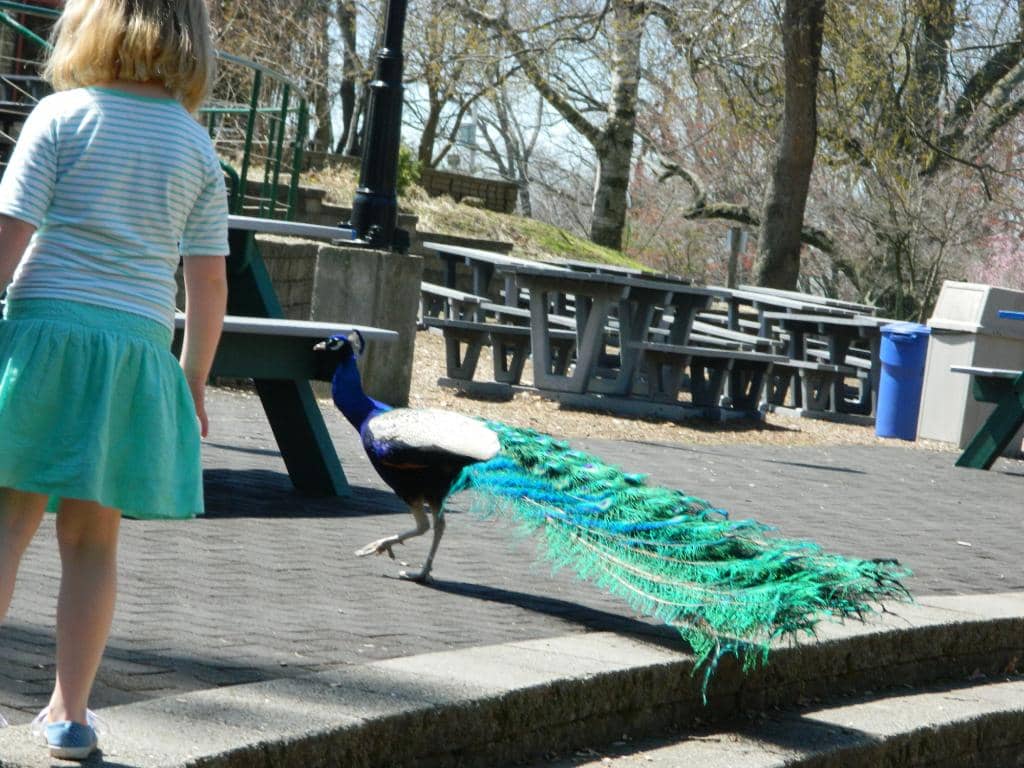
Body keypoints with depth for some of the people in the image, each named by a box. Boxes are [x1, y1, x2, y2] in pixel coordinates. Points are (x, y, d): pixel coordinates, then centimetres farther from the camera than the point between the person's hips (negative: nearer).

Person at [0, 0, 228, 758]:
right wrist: (195, 381, 15)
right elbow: (209, 282, 6)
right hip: (136, 352, 2)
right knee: (92, 541, 10)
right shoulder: (196, 145, 6)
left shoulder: (62, 116, -3)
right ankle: (70, 710, 14)